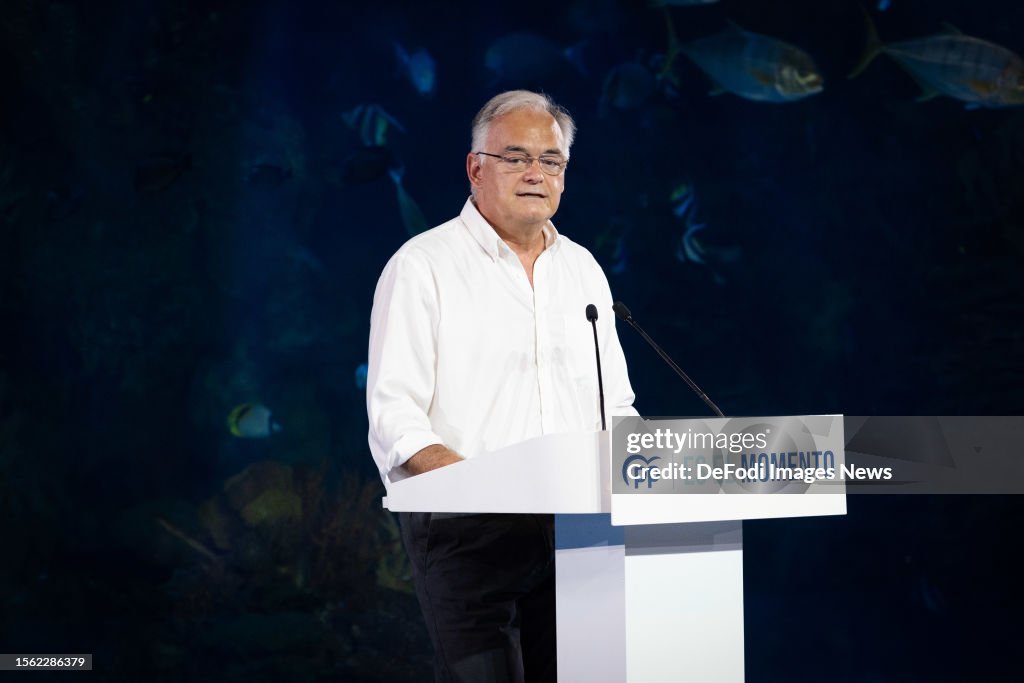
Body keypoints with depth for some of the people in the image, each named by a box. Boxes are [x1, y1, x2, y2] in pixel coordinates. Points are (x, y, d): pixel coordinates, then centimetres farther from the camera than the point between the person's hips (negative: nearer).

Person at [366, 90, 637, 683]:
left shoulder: (583, 269, 17)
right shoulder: (423, 266, -1)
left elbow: (616, 405, 21)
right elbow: (394, 416, -9)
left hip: (572, 526, 5)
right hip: (465, 529, -5)